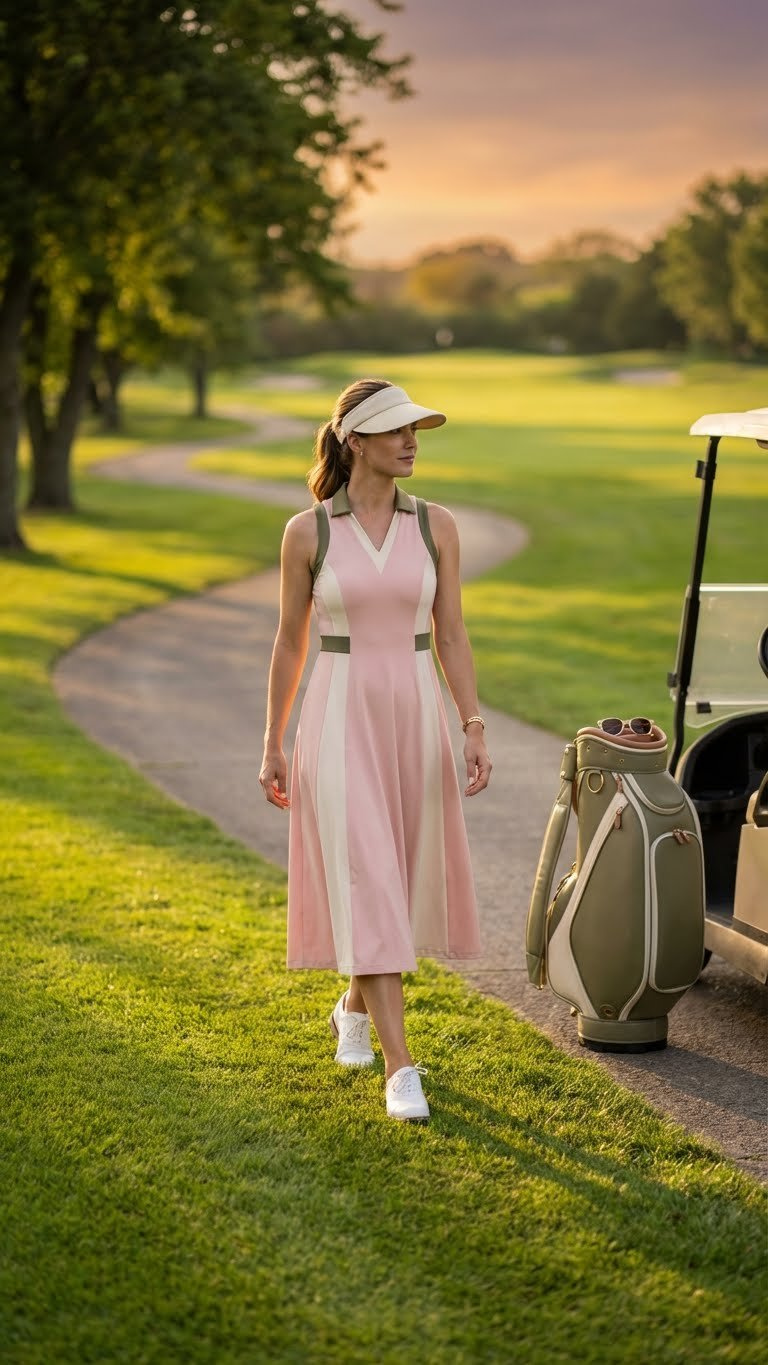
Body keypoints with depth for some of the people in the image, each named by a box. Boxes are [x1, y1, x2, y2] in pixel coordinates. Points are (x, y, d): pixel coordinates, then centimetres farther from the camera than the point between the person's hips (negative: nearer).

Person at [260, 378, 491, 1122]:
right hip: (340, 722, -3)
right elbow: (289, 642, 4)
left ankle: (355, 1006, 41)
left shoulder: (436, 525, 2)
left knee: (400, 880, 13)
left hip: (415, 718, 3)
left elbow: (451, 635, 3)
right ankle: (401, 1068, -6)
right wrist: (272, 745, 6)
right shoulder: (307, 532, -3)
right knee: (364, 887, -8)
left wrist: (475, 729, -7)